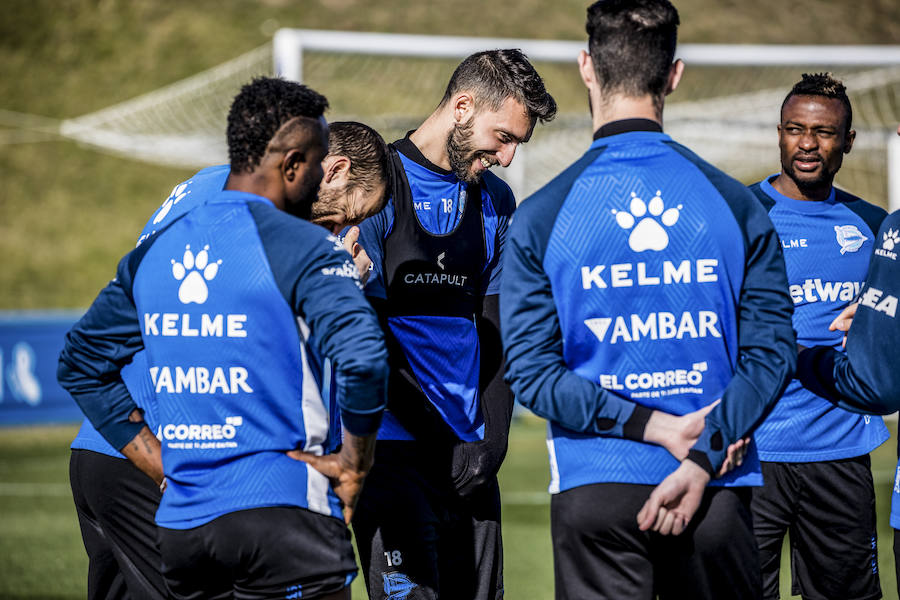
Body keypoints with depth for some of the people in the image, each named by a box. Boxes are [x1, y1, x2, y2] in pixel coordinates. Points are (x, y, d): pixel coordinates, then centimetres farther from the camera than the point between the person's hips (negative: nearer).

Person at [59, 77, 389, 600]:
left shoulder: (154, 249, 12)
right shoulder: (303, 248, -9)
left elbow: (80, 363, 21)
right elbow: (363, 359, -24)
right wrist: (354, 462, -9)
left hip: (182, 520, 6)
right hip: (286, 514, -6)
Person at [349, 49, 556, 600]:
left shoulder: (495, 202, 13)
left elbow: (496, 334, 15)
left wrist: (492, 439, 1)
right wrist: (441, 441, -11)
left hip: (469, 452, 6)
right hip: (394, 445, -6)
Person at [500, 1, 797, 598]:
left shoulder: (542, 216, -4)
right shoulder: (737, 203, 0)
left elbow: (530, 370, -7)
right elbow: (771, 351, -4)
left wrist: (654, 427, -9)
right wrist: (703, 455, -9)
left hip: (594, 496, -1)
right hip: (718, 498, 1)